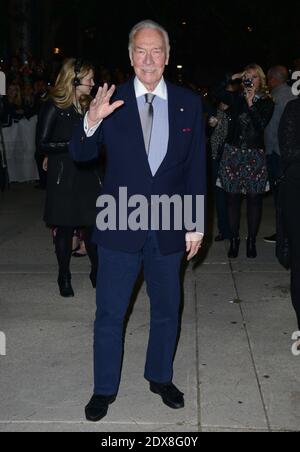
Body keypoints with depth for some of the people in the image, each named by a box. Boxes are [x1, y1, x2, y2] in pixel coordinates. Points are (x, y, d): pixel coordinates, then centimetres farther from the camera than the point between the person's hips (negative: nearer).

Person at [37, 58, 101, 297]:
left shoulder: (86, 105, 12)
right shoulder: (54, 107, -7)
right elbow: (43, 144, -11)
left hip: (88, 174, 5)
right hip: (64, 177, -5)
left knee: (93, 225, 1)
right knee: (65, 229, 4)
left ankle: (97, 273, 16)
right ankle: (64, 278, 18)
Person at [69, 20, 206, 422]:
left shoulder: (189, 104, 0)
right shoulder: (113, 102, -5)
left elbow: (196, 169, 2)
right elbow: (81, 155, -8)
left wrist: (195, 225, 1)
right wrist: (91, 122, -29)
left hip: (169, 228, 2)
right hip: (120, 226, -1)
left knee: (167, 310, 16)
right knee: (109, 313, 8)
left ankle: (161, 378, 38)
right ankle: (105, 389, 26)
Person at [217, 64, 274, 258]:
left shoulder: (267, 102, 1)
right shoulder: (237, 98, 7)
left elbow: (261, 125, -12)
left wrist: (251, 103, -14)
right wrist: (232, 78, 1)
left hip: (255, 155, -1)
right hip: (233, 152, 2)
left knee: (254, 198, 3)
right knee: (233, 197, 4)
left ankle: (252, 241, 13)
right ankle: (234, 240, 13)